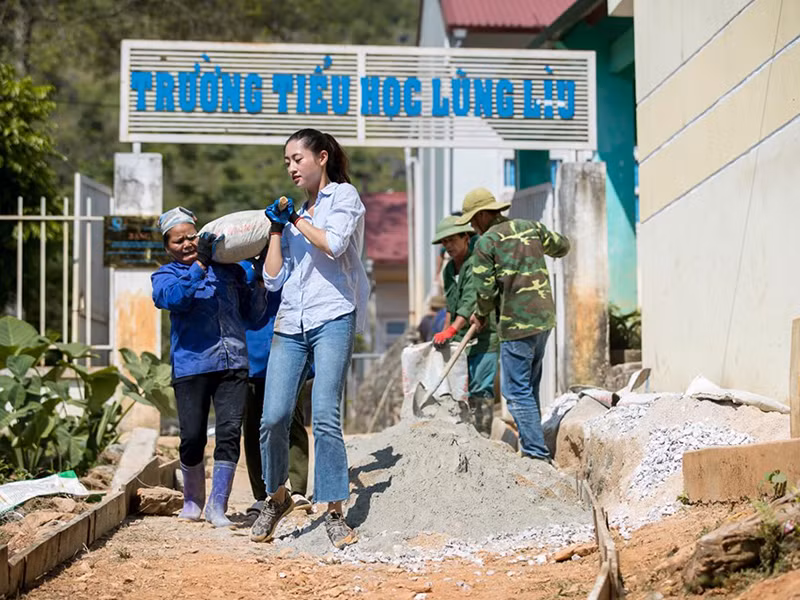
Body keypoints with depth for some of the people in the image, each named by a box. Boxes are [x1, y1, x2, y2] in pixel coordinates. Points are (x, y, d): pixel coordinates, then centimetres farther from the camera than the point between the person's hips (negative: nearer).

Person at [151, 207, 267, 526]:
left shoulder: (227, 269, 18)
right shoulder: (165, 275, 12)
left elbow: (252, 313, 23)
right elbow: (174, 298, -13)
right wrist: (200, 264, -19)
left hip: (233, 363, 2)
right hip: (191, 365, -2)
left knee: (229, 431, -10)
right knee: (193, 437, -3)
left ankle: (217, 505, -2)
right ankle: (193, 499, 21)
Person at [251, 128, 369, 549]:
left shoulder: (343, 195, 8)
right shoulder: (294, 214, 24)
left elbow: (334, 243, -13)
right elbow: (273, 278, 17)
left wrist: (297, 219, 1)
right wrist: (277, 229, 11)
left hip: (332, 319, -5)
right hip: (290, 325, 5)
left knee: (325, 418, -13)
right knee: (273, 417, -5)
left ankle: (334, 513, -6)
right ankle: (276, 498, 15)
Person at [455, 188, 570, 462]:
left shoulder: (486, 242, -8)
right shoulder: (531, 228, 10)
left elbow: (486, 291, -9)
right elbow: (562, 246, 27)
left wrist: (481, 315, 10)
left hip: (517, 323, -7)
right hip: (545, 317, 7)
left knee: (517, 391, -4)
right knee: (530, 386, 16)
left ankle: (537, 454, -8)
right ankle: (532, 444, 20)